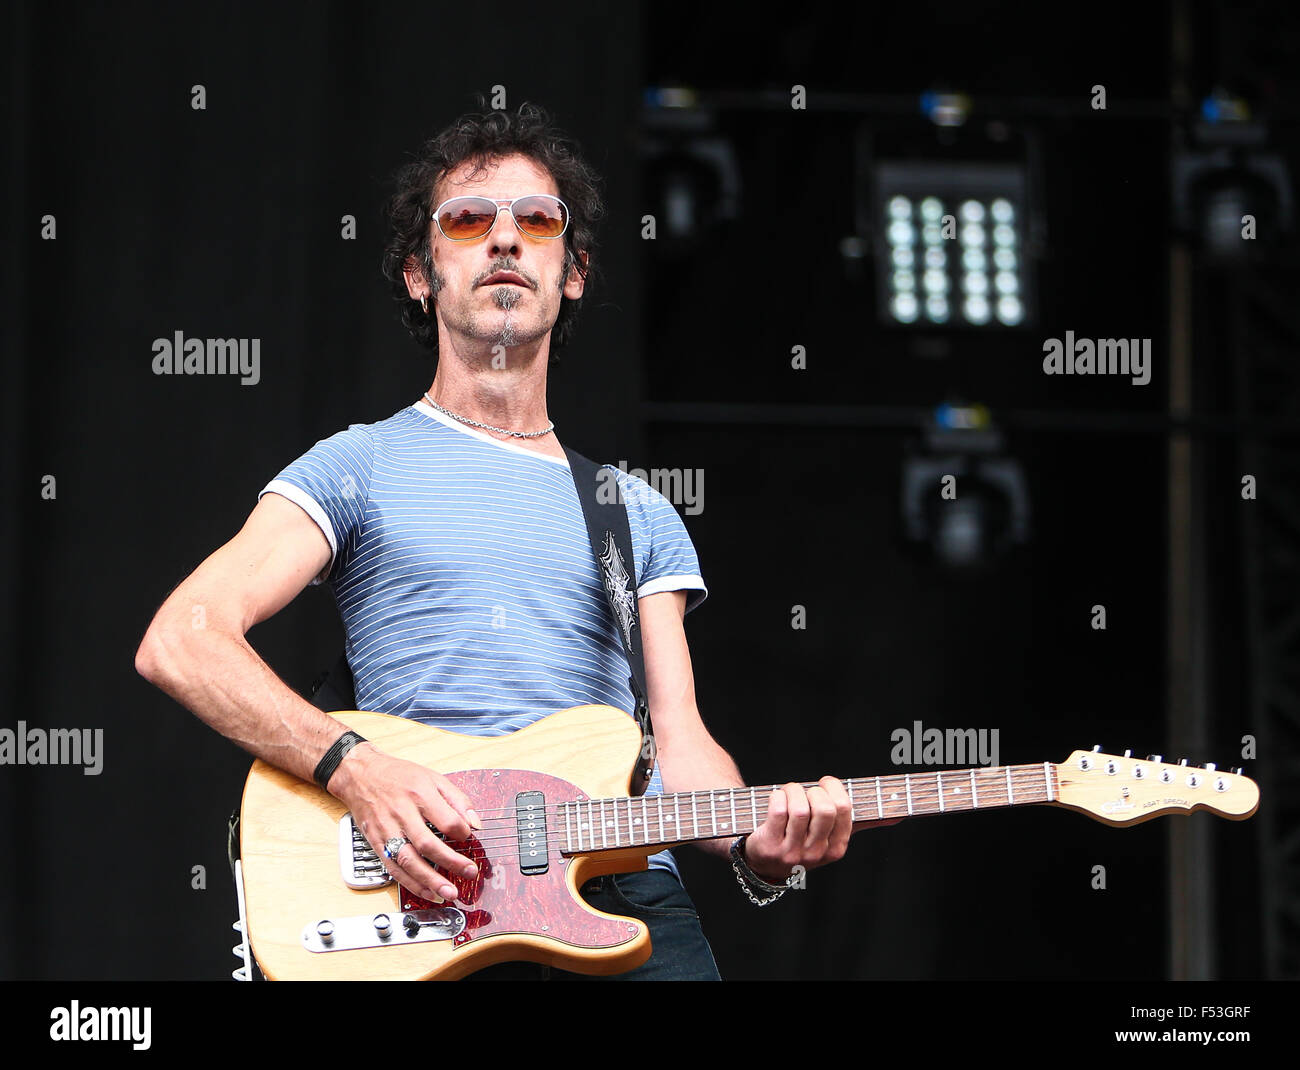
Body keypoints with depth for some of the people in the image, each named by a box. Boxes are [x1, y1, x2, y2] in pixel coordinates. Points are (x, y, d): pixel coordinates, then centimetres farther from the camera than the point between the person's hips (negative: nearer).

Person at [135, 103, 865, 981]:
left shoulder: (641, 514, 23)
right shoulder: (361, 467, 11)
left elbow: (681, 747, 17)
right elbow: (178, 642, 0)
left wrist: (757, 844, -5)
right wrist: (355, 768, -14)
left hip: (626, 891, 3)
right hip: (428, 892, -3)